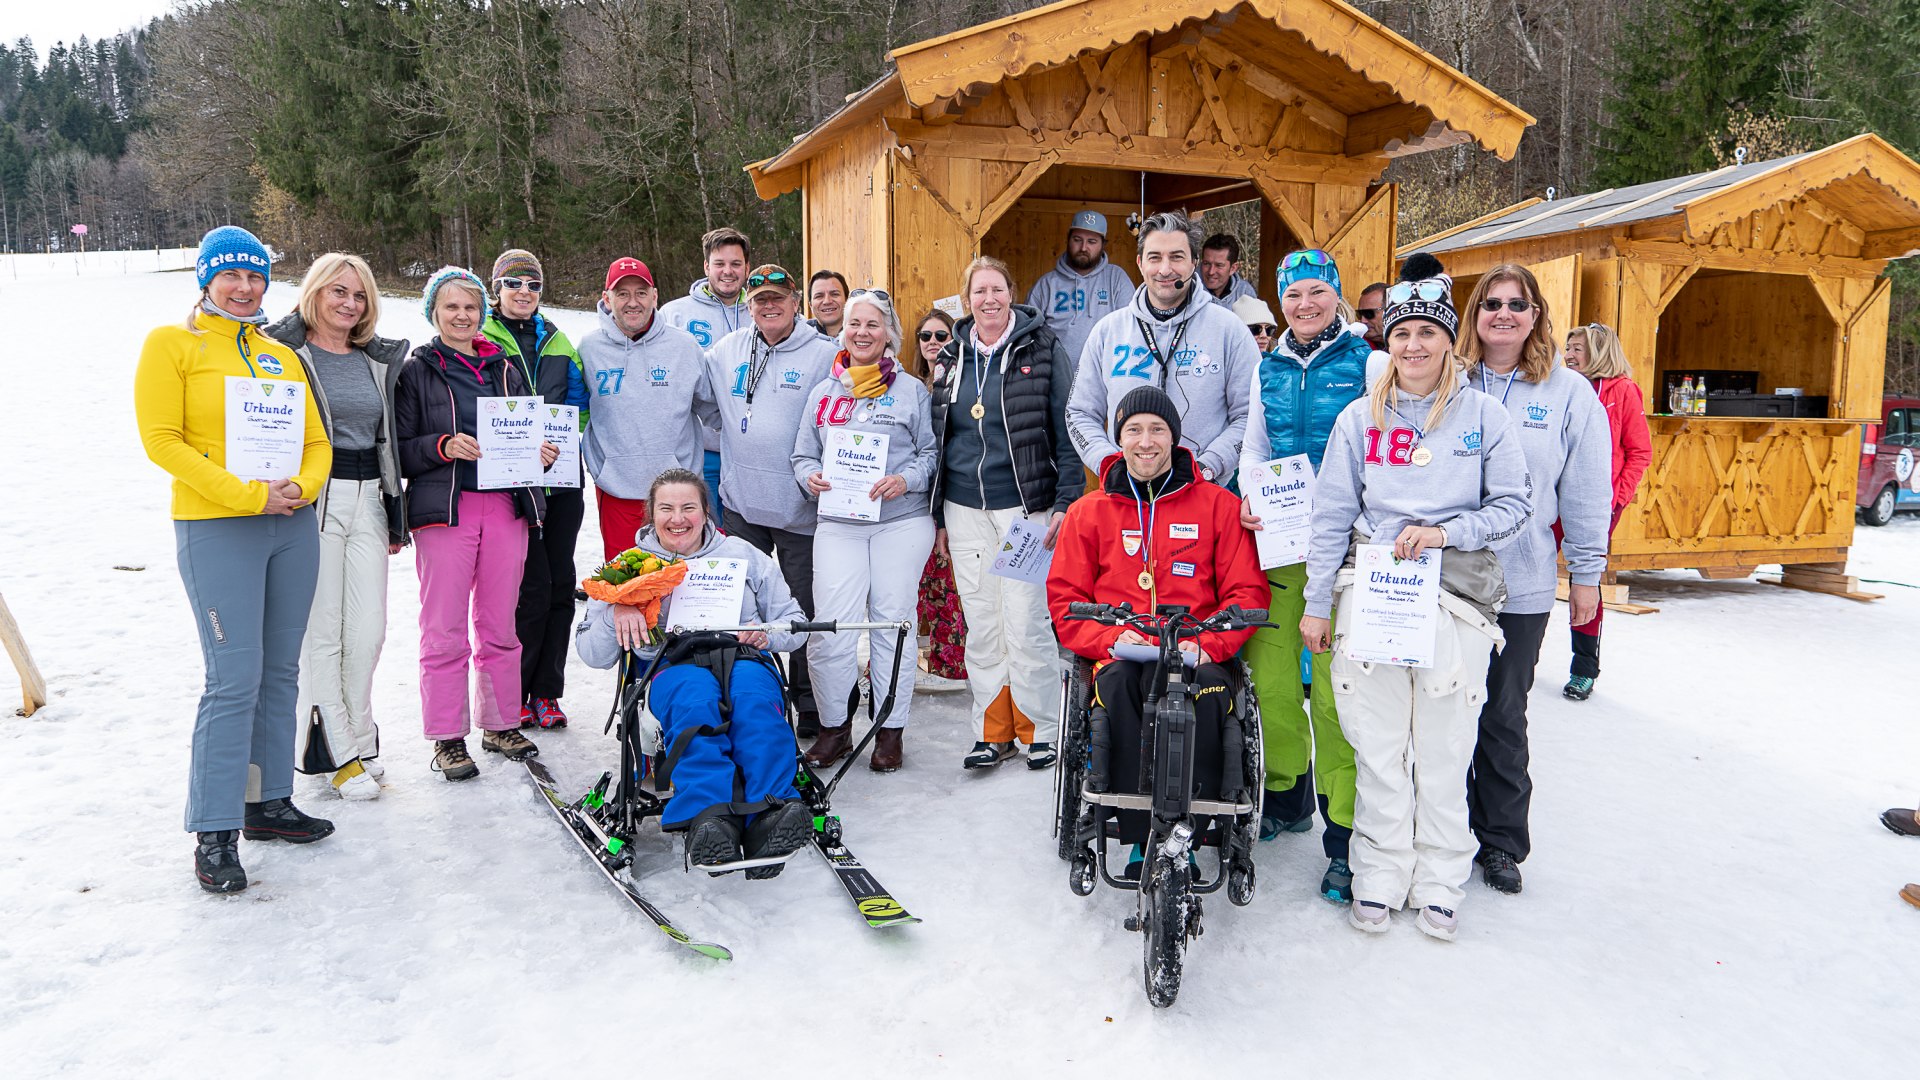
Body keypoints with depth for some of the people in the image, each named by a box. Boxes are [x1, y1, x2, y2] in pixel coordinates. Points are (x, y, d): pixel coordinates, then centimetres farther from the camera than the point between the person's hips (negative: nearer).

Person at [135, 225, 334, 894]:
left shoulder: (282, 356, 16)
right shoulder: (171, 344, 1)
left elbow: (316, 441, 13)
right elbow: (162, 439, -9)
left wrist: (301, 487, -8)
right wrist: (249, 494, -15)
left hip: (292, 528, 6)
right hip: (216, 530, -5)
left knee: (280, 672, 9)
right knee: (235, 679, -9)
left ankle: (268, 801, 21)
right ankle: (214, 832, 0)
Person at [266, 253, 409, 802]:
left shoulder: (378, 360, 16)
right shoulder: (286, 351, -2)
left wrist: (396, 517, 19)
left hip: (367, 502, 5)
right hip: (313, 502, -5)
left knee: (368, 632, 5)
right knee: (322, 632, -2)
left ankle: (356, 734, 22)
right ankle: (338, 752, 8)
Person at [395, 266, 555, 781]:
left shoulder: (506, 369, 16)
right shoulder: (416, 372, 4)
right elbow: (400, 451, -1)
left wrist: (542, 450, 0)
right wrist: (444, 447, -18)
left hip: (506, 505, 4)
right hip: (444, 509, -3)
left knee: (500, 625, 8)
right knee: (444, 631, -2)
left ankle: (500, 724, 21)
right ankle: (448, 738, 8)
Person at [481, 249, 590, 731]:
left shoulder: (557, 342, 16)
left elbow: (579, 402, 17)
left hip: (562, 478, 5)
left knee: (560, 584, 6)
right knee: (533, 586, -8)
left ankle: (547, 692, 17)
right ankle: (514, 696, 7)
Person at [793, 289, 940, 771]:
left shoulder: (911, 390, 8)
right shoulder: (823, 392, 16)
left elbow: (932, 451, 5)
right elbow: (802, 455, 18)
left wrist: (905, 480, -13)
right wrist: (811, 477, -4)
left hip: (901, 521, -1)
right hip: (838, 524, 2)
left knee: (893, 623, 3)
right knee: (831, 628, -6)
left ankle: (891, 730, 15)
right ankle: (834, 727, 11)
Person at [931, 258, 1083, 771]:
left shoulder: (1044, 349, -1)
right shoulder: (952, 357, 12)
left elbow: (1067, 433, -3)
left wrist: (1066, 502, -11)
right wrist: (937, 515, 15)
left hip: (1025, 507, -4)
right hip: (965, 511, 5)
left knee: (1025, 623, -4)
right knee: (980, 626, 7)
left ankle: (1041, 729, 12)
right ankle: (993, 732, 18)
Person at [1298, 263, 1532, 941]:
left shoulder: (1483, 414, 4)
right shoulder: (1360, 417, 9)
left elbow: (1512, 508, 3)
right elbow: (1332, 515, 9)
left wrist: (1444, 532, -12)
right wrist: (1317, 602, 7)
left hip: (1457, 593, -1)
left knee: (1443, 748, 4)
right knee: (1377, 744, 4)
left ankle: (1439, 882, 18)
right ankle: (1379, 877, 17)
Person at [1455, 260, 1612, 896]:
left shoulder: (1570, 394, 1)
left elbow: (1587, 492, 4)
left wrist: (1586, 573, 3)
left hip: (1522, 585, 0)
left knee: (1504, 715, 11)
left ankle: (1502, 842, 24)